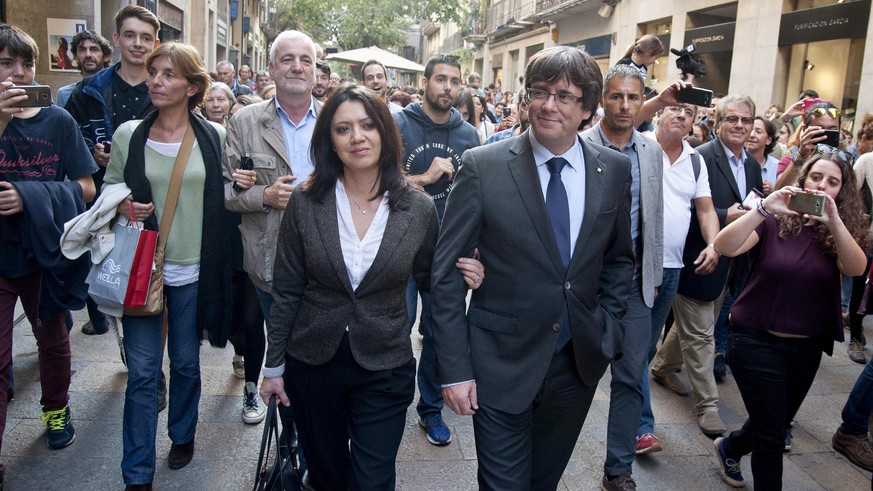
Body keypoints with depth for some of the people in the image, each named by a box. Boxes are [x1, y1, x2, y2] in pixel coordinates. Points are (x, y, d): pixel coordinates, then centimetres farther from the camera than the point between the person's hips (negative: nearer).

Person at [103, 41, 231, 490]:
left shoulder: (214, 137, 0)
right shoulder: (128, 135, 0)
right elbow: (109, 191, 8)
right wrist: (124, 207, -11)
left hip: (193, 271, 0)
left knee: (186, 363, 15)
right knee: (141, 372, 2)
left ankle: (182, 436, 41)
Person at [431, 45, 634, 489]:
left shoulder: (615, 170, -1)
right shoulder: (483, 166, -12)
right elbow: (447, 272, -10)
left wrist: (608, 329, 4)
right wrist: (454, 368, -11)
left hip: (580, 363, 4)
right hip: (501, 364, -3)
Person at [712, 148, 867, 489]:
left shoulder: (842, 230, 1)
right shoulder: (773, 222, -9)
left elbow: (856, 268, -19)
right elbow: (723, 247, -24)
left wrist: (834, 220, -31)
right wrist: (763, 208, -35)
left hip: (807, 348, 5)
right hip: (757, 341, -4)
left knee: (777, 426, 21)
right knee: (772, 432, -3)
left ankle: (730, 448, 49)